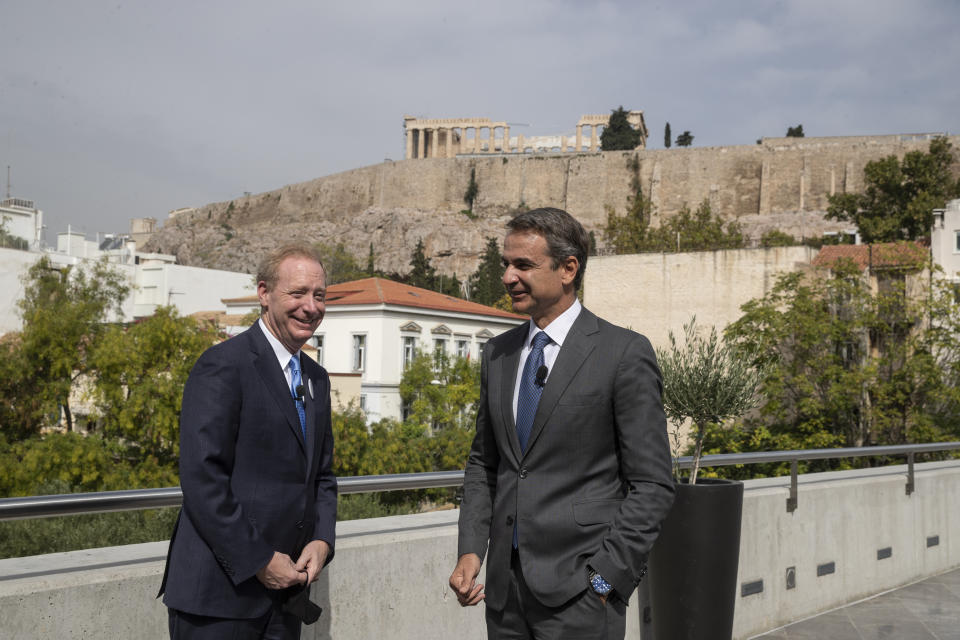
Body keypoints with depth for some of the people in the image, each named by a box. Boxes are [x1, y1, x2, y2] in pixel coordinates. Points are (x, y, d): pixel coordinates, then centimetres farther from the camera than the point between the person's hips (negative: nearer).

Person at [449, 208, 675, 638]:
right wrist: (470, 551, 4)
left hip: (578, 590, -5)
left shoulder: (624, 354, -8)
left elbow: (652, 485, -8)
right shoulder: (498, 354, 10)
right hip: (504, 586, 5)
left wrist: (605, 578, -13)